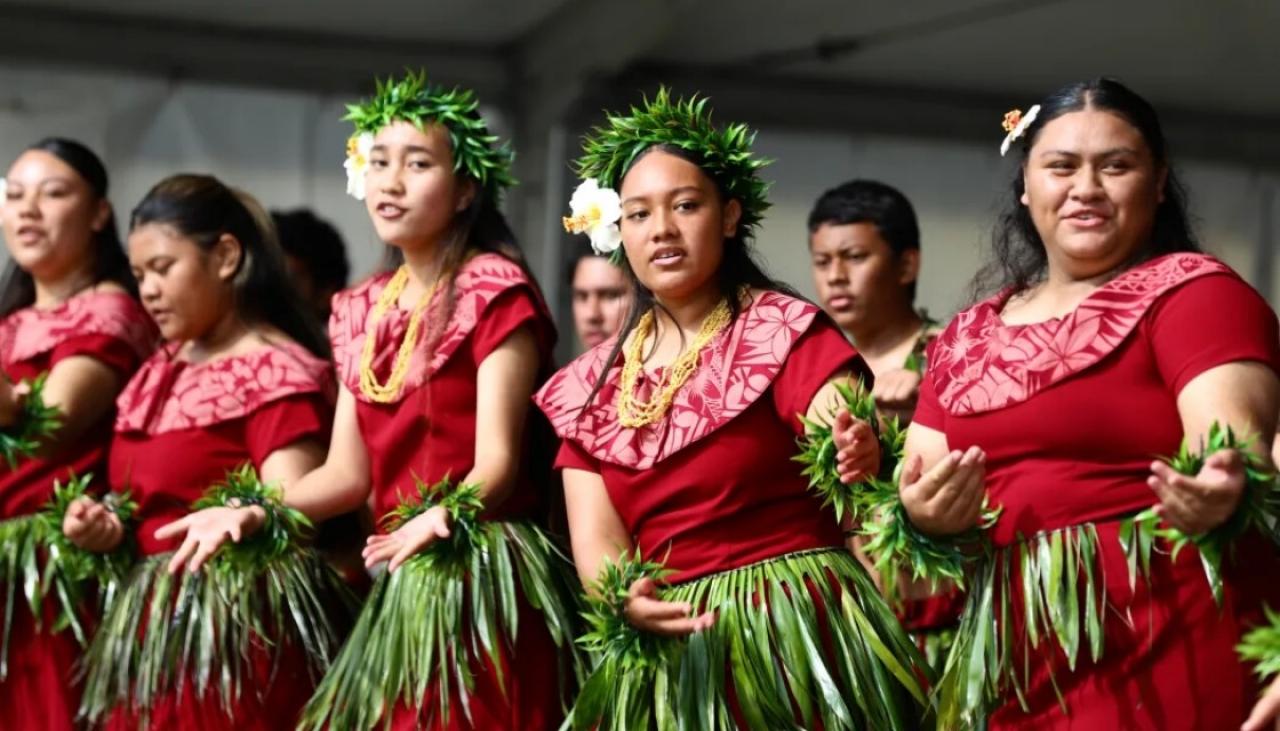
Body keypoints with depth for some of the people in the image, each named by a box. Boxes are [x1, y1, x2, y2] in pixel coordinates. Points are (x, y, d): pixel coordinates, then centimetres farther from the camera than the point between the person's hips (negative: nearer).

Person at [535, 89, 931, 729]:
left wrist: (859, 456, -42)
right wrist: (625, 598, -21)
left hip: (794, 634, -4)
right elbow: (594, 540, 1)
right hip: (662, 661, 4)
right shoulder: (591, 386, 8)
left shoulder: (784, 331, -4)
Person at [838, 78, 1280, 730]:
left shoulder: (1194, 289, -4)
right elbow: (917, 480, 10)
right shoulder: (967, 337, 12)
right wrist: (926, 512, -13)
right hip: (1012, 658, 5)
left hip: (1172, 643, -5)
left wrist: (1224, 489, -41)